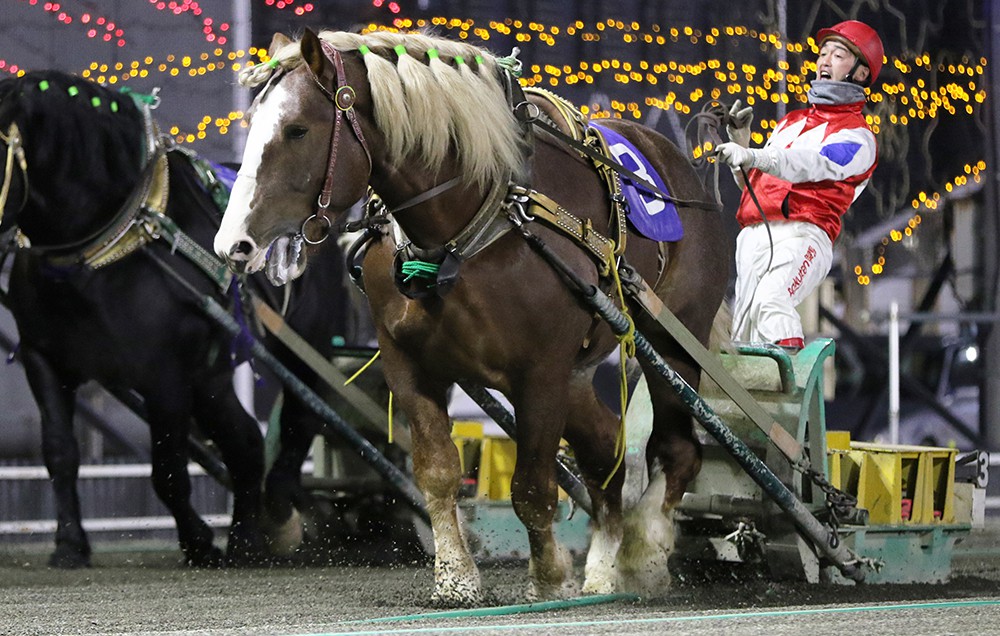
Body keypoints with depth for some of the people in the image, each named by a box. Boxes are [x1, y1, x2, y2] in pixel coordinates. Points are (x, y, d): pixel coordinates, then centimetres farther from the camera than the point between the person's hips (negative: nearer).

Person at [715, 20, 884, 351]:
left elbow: (813, 165, -15)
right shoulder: (790, 122, 30)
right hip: (753, 236, 7)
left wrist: (753, 157, -29)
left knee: (770, 301, -33)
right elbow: (753, 184, 32)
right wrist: (740, 142, 14)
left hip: (800, 236, -7)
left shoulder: (856, 136, 6)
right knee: (743, 333, -6)